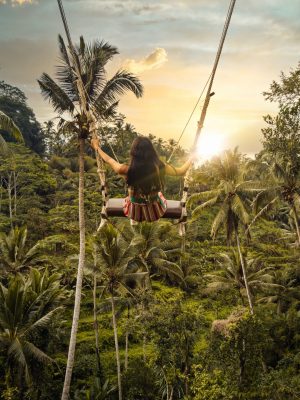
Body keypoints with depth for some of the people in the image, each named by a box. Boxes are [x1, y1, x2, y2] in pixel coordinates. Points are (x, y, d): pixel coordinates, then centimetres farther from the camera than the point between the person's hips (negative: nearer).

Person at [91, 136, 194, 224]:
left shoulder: (126, 170, -28)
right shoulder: (160, 167, -26)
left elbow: (108, 160, -7)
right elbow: (181, 171, -7)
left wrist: (96, 147, 12)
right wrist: (191, 158, 12)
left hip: (135, 211, 0)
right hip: (155, 210, 0)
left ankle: (134, 220, 58)